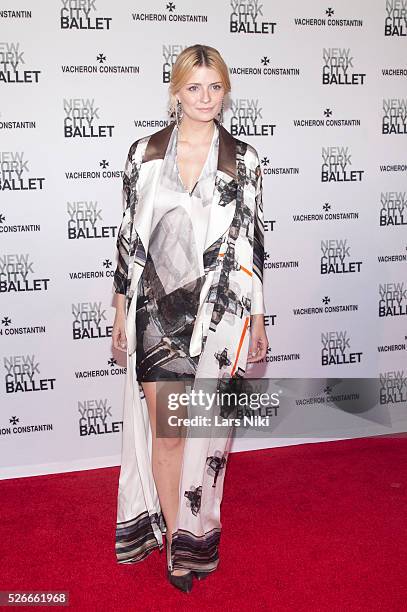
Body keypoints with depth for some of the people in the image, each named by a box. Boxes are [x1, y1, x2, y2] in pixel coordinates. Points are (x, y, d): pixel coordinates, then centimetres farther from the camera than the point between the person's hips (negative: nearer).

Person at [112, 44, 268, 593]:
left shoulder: (243, 160, 2)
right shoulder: (145, 153, 3)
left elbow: (252, 244, 4)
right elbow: (129, 236, 6)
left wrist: (258, 321, 4)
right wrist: (121, 313, 6)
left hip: (218, 315, 0)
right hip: (156, 311, 0)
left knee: (203, 431, 9)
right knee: (165, 430, 4)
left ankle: (191, 535, 31)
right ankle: (177, 542, 25)